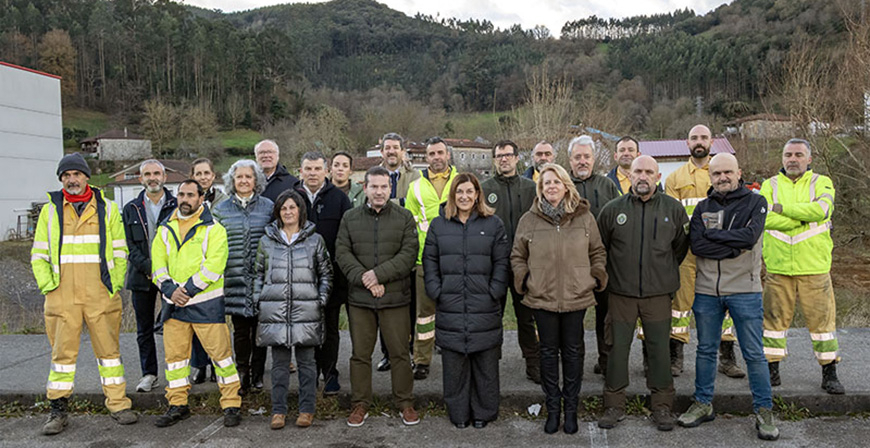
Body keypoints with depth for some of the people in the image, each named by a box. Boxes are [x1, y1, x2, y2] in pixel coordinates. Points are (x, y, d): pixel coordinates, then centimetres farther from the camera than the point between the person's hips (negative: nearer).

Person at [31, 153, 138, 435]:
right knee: (63, 352, 5)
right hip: (62, 295, 1)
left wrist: (116, 283, 0)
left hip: (101, 295, 0)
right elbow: (39, 254, 11)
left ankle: (118, 404, 12)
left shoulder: (107, 209, 8)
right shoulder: (50, 211, 10)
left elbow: (120, 250, 9)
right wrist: (47, 285, -1)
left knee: (108, 348, 4)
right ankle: (58, 410, 16)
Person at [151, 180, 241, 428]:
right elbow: (158, 264, 7)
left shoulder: (214, 229, -1)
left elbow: (214, 266, -11)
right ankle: (177, 405, 23)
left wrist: (188, 290, -17)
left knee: (220, 352, -4)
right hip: (173, 304, 5)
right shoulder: (165, 230, 14)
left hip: (206, 303, -5)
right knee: (174, 353, 9)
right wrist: (170, 289, -10)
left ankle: (231, 405, 7)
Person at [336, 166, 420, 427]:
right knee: (360, 354, 9)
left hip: (395, 298, -1)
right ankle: (360, 404, 23)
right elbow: (342, 253, 1)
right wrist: (363, 278, -14)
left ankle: (405, 403, 20)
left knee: (399, 352, 5)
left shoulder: (404, 218, 3)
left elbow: (409, 254, -6)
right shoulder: (350, 219, 8)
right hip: (359, 298, 1)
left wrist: (379, 273, -16)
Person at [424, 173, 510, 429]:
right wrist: (436, 292, -1)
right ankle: (458, 413, 22)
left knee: (485, 363, 6)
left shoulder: (493, 224, 6)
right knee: (454, 364, 7)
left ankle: (483, 412, 22)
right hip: (450, 307, 1)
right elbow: (429, 261, 10)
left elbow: (502, 262, 4)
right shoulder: (438, 225, 10)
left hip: (485, 307, -1)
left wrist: (494, 292, -5)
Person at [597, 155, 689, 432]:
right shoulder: (612, 209, 0)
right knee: (618, 349, 5)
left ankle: (662, 406, 21)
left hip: (658, 294, 0)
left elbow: (681, 246, 13)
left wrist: (665, 273, 13)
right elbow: (600, 248, 11)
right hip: (621, 294, 0)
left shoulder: (673, 209, 1)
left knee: (659, 350, 7)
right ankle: (614, 405, 17)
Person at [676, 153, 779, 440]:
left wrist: (712, 233, -11)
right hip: (706, 291, 3)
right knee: (705, 350, 12)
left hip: (744, 291, -2)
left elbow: (750, 236, -18)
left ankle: (764, 411, 18)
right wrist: (736, 247, -15)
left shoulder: (755, 203, 0)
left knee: (754, 354, 4)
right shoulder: (702, 208, 7)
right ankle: (703, 404, 25)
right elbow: (696, 245, -8)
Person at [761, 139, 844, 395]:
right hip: (778, 268, 1)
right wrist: (805, 217, -12)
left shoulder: (821, 182, 7)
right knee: (774, 318, 6)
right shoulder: (770, 185, 9)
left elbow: (822, 209, -15)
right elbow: (765, 218, -9)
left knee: (822, 318, 3)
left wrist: (782, 207, -11)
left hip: (815, 267, -1)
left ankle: (829, 373, 17)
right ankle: (772, 371, 17)